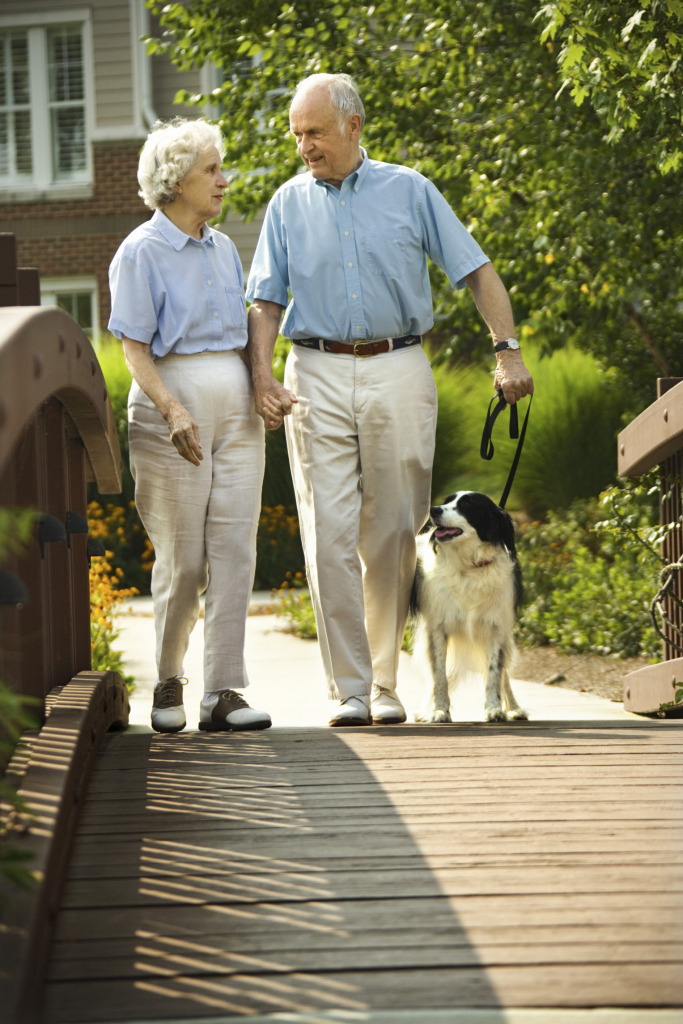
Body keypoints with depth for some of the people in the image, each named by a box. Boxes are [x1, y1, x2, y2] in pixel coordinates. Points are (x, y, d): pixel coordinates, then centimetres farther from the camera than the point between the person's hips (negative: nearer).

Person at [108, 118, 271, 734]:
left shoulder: (223, 249, 14)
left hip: (235, 405, 6)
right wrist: (172, 409, -23)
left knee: (234, 546, -3)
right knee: (183, 556, -2)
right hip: (173, 405, -5)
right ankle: (168, 683, 18)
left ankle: (223, 693, -3)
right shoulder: (141, 253, -5)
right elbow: (135, 349, -10)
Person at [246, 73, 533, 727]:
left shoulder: (409, 191, 6)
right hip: (318, 376, 1)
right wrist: (262, 376, -7)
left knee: (392, 537, 2)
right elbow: (266, 301, 9)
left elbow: (477, 272, 6)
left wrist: (508, 351, -4)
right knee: (330, 536, -7)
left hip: (398, 373, 0)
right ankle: (348, 687, -4)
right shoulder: (288, 203, 10)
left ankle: (385, 682, 14)